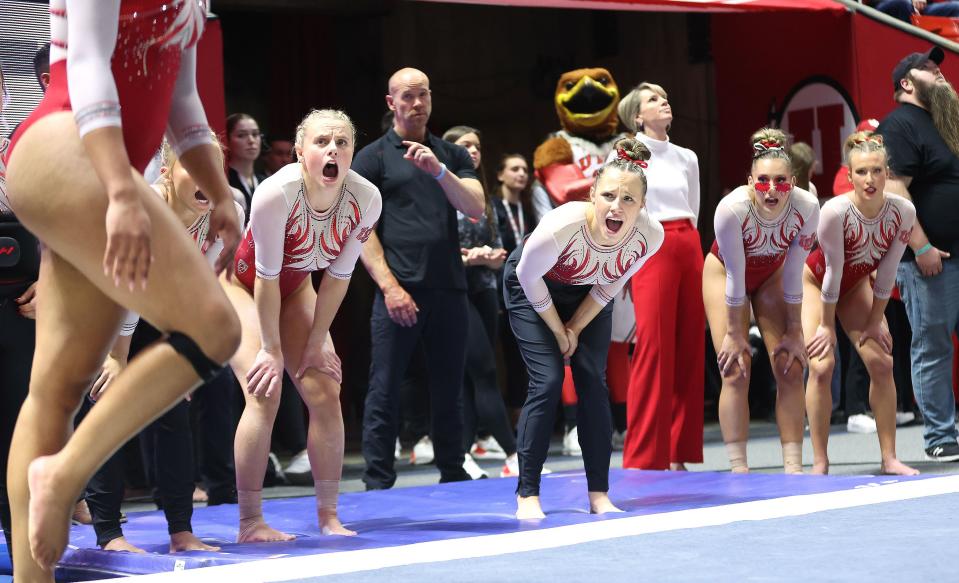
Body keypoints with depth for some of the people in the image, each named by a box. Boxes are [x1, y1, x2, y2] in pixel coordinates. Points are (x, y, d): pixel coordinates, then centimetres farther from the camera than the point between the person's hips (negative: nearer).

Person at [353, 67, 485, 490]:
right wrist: (389, 286, -12)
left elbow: (476, 207, 0)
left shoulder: (452, 155, 15)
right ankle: (378, 487, 0)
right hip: (399, 290, -3)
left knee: (448, 392, 9)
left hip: (449, 289, 4)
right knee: (385, 392, -3)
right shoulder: (373, 157, 4)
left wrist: (438, 170, -16)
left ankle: (453, 478, 17)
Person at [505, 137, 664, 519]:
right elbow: (528, 277, -22)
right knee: (547, 381, -13)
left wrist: (576, 328, -7)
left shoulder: (650, 236, -30)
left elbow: (612, 283, -8)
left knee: (593, 383, -3)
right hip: (533, 288, -4)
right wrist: (558, 331, -12)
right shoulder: (563, 226, -42)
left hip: (587, 295, 4)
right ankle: (527, 495, -7)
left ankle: (599, 495, 4)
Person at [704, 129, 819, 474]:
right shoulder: (732, 208, -36)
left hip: (771, 274, 3)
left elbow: (793, 276, -19)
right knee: (736, 371, -11)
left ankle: (793, 466, -1)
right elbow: (735, 276, -27)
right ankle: (738, 468, -8)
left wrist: (794, 332, -12)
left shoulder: (806, 207, -29)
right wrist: (734, 333, -19)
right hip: (725, 273, -3)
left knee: (790, 368, -5)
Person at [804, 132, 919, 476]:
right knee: (821, 365, -16)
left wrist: (875, 321, -6)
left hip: (855, 284, 4)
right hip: (815, 281, -4)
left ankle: (889, 458, 3)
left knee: (881, 362, -5)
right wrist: (827, 325, -16)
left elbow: (886, 273, -13)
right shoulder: (835, 211, -34)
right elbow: (833, 271, -25)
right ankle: (819, 464, -9)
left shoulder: (903, 212, -22)